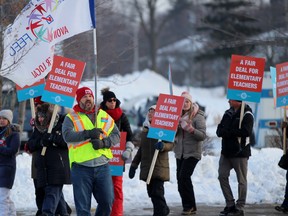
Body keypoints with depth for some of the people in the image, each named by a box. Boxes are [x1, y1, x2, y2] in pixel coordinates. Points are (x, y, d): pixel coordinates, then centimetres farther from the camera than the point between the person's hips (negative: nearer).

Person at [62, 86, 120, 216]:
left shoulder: (104, 116, 14)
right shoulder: (71, 118, 4)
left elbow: (116, 136, 7)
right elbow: (67, 135, -14)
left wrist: (103, 143, -12)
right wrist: (88, 134, -26)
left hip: (102, 166, 3)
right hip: (81, 167, -3)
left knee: (107, 201, 2)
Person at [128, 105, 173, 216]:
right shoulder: (145, 128, 17)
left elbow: (171, 144, -9)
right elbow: (141, 148, 25)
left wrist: (163, 146, -31)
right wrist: (134, 165, 24)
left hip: (159, 167, -6)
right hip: (146, 167, 6)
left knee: (157, 192, -12)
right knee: (151, 192, 9)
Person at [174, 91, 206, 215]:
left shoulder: (198, 116, -6)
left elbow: (203, 135, -13)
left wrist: (190, 129, -28)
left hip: (192, 153, -6)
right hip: (180, 152, 6)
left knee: (184, 176, -16)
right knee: (180, 178, 4)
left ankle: (189, 206, -6)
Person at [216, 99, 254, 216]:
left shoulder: (247, 114, -9)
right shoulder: (228, 113, 12)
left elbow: (246, 131, -22)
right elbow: (219, 130, 10)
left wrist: (227, 132, -17)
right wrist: (222, 131, -14)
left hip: (240, 152, -7)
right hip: (226, 151, 7)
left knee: (241, 180, 0)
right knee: (222, 176, 5)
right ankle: (230, 204, 14)